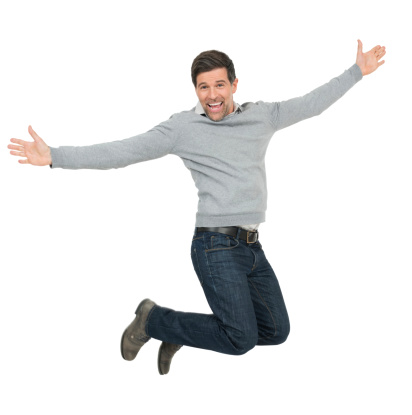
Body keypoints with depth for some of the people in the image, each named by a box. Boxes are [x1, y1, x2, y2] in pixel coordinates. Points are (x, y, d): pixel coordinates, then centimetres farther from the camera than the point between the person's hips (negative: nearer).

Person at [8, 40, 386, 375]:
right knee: (242, 340, -10)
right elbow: (121, 152, -8)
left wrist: (357, 72, 24)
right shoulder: (183, 128, -4)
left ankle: (181, 332, 25)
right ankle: (152, 320, 10)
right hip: (217, 247, -7)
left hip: (252, 247, 7)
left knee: (276, 332, 12)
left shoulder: (262, 116, 10)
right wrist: (55, 157, -15)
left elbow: (311, 104, 21)